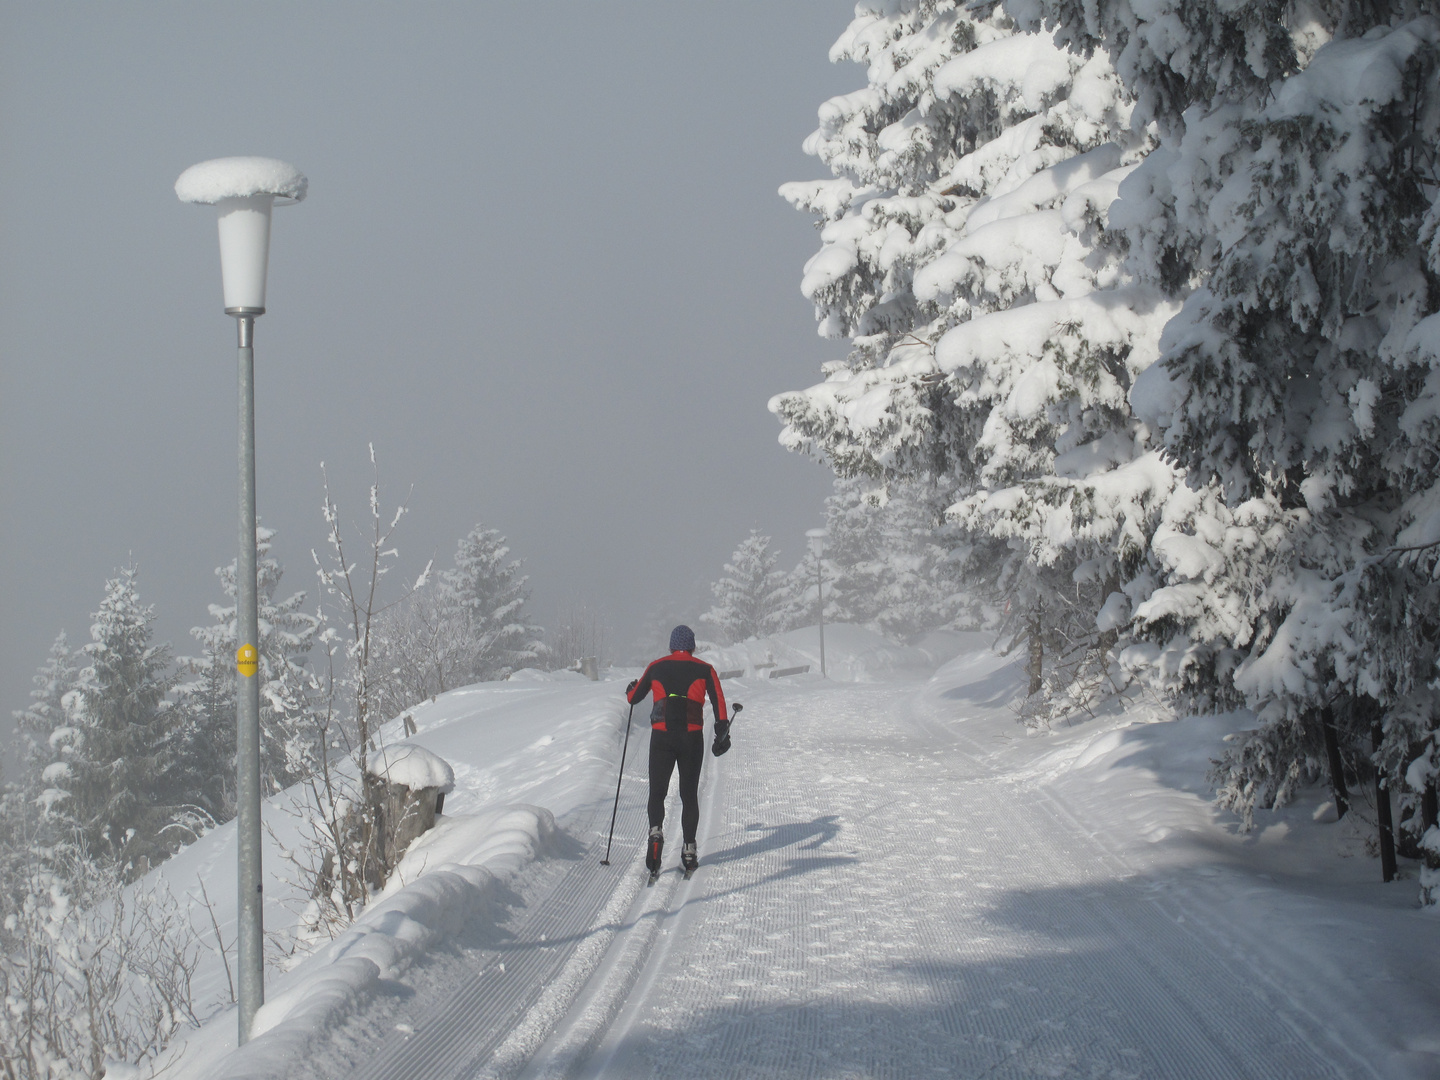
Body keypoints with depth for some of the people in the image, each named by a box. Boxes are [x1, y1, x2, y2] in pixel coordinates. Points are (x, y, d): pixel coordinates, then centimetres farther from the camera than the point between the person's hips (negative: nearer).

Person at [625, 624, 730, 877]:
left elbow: (633, 698, 20)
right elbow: (718, 700, -4)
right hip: (692, 736, 0)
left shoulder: (656, 668, 10)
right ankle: (689, 849, 5)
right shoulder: (704, 669, 7)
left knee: (657, 791, 6)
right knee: (689, 794, 11)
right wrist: (722, 733, -5)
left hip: (661, 735, 0)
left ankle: (656, 831, -23)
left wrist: (630, 689, 42)